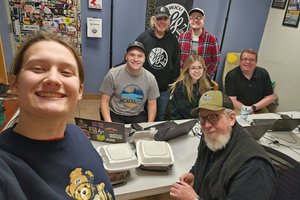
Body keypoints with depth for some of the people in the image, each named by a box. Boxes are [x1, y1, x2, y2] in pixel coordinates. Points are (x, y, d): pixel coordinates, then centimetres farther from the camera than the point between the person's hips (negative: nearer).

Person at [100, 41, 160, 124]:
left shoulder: (150, 78, -5)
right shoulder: (113, 74, -11)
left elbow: (152, 104, 3)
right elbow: (104, 101, -5)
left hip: (139, 116, 2)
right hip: (116, 115, -2)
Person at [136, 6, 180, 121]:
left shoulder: (173, 40, 3)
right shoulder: (143, 37, -4)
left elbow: (176, 64, 8)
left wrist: (174, 83, 5)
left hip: (165, 89, 2)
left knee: (161, 118, 15)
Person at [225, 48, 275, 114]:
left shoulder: (263, 73, 5)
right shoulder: (231, 75, -6)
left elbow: (270, 97, 5)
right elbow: (232, 100, -11)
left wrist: (253, 107, -10)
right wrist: (245, 109, -24)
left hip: (259, 109, 5)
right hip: (239, 110, -4)